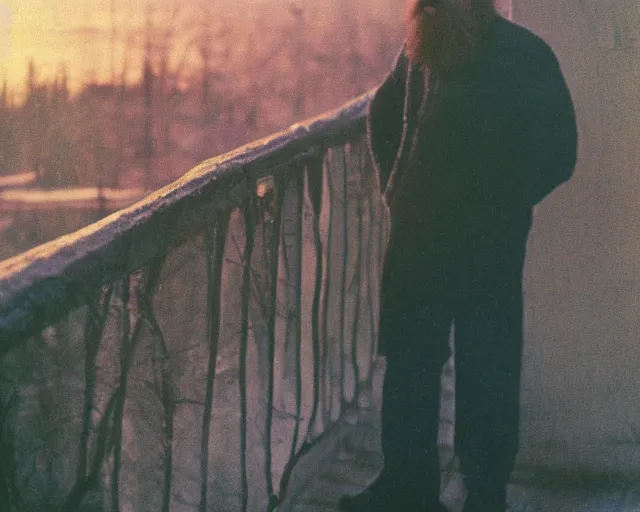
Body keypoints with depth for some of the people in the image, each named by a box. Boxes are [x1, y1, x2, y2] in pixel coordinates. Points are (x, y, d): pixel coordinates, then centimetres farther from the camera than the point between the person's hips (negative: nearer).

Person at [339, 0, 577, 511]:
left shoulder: (526, 57, -12)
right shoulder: (420, 48, 2)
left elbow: (557, 154, -11)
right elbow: (383, 114, 20)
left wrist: (499, 208, -9)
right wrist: (395, 184, 11)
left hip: (488, 244, -5)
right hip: (416, 235, 5)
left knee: (486, 372, 1)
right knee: (409, 362, 14)